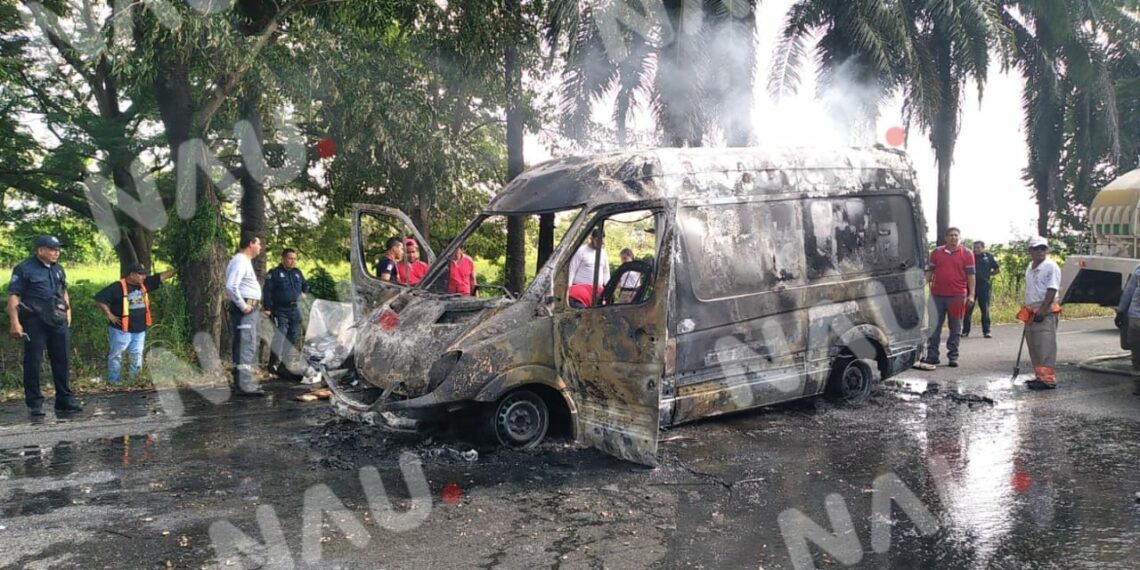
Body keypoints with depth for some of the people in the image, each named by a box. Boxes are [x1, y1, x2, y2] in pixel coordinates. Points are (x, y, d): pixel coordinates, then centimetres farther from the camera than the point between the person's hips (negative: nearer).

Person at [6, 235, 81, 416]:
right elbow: (13, 296, -9)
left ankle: (65, 400, 16)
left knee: (62, 361, 8)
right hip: (35, 322, -6)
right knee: (33, 362, 1)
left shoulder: (58, 269, 14)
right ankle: (34, 403, 9)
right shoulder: (24, 269, -5)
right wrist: (14, 322, -15)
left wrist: (68, 312, 16)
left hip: (58, 321, 6)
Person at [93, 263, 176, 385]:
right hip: (121, 329, -6)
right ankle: (114, 381, 11)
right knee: (116, 355, 4)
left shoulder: (144, 284, 4)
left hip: (140, 330, 6)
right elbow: (99, 299, -14)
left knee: (137, 356, 10)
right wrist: (109, 315, -13)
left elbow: (162, 276, 5)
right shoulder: (118, 287, -14)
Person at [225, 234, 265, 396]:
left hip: (250, 308, 11)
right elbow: (231, 286, -26)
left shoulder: (245, 261, 19)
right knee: (247, 347, -13)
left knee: (242, 346, 14)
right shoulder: (240, 261, -14)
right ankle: (245, 385, -14)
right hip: (246, 309, -11)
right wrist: (243, 306, -20)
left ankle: (241, 383, 20)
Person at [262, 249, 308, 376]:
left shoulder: (298, 273, 16)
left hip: (295, 311, 6)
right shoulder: (274, 273, -3)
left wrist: (303, 293, 11)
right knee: (280, 337, -13)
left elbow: (305, 285, 31)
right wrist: (267, 308, -14)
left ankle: (287, 364, 16)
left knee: (293, 338, 8)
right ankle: (273, 364, -6)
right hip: (280, 311, -6)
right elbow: (267, 292, -8)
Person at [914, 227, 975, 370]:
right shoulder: (936, 252, 9)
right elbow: (929, 272, 13)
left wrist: (971, 294, -4)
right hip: (937, 294, 2)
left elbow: (970, 275, 2)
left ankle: (953, 356, 14)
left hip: (957, 296, -1)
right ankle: (932, 356, 8)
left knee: (955, 327, 7)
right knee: (934, 326, 2)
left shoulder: (967, 254, 3)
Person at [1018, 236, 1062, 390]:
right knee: (1033, 346, 11)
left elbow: (1052, 290, -15)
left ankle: (1048, 379, -9)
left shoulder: (1051, 267, -9)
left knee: (1045, 346, -10)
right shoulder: (1030, 267, 17)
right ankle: (1039, 376, 19)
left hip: (1045, 312, -9)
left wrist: (1042, 311, -21)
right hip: (1031, 311, 9)